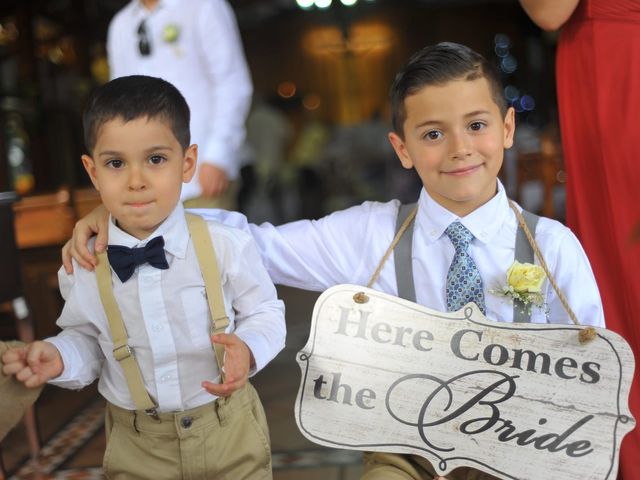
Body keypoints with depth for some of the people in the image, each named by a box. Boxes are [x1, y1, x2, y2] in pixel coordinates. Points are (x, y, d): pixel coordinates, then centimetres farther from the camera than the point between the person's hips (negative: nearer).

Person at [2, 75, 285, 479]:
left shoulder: (227, 246, -17)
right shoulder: (82, 266, -10)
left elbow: (265, 312, -4)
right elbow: (87, 338, 6)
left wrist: (248, 348, -23)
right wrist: (60, 356, -15)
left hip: (229, 431, -1)